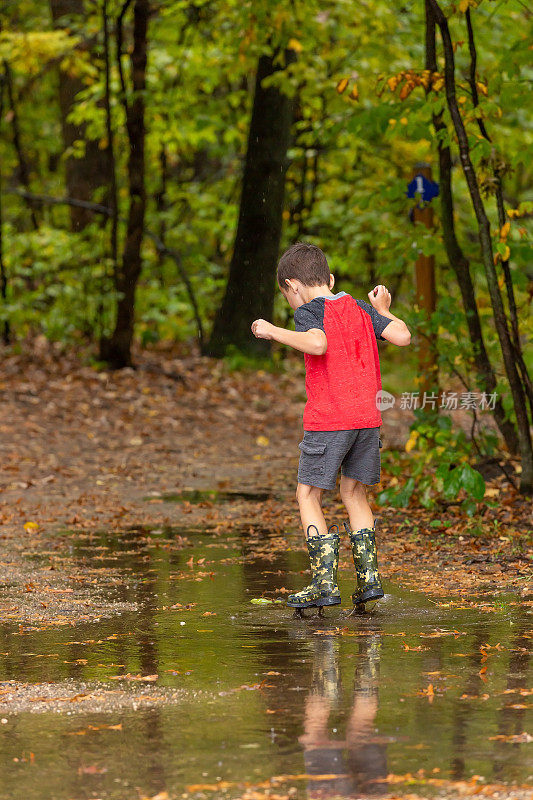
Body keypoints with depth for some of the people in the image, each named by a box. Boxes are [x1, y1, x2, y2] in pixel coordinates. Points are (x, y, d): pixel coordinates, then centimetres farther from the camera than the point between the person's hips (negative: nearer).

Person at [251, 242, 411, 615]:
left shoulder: (310, 311, -4)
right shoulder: (360, 308, 13)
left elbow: (317, 344, -25)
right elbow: (403, 336, 6)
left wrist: (274, 332, -14)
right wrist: (383, 311, 25)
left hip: (328, 420, -6)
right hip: (368, 416, 6)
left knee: (308, 494, 2)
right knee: (355, 492, 18)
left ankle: (326, 582, -8)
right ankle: (369, 578, 12)